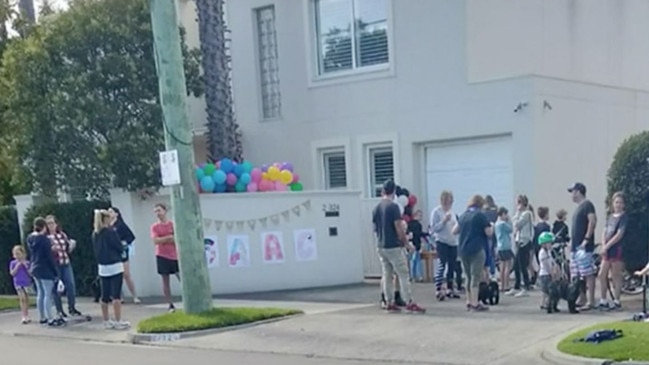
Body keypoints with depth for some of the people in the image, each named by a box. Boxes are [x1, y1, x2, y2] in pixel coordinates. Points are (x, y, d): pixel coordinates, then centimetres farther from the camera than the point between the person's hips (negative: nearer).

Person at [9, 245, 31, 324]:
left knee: (26, 299, 7)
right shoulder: (13, 263, 0)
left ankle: (27, 316, 17)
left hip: (27, 283, 1)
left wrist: (25, 265, -14)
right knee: (22, 299, -9)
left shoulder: (27, 263, 0)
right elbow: (12, 273, -5)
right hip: (18, 284, -1)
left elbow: (30, 272, -3)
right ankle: (24, 316, -8)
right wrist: (17, 266, -14)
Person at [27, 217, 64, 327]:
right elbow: (49, 257, -17)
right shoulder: (44, 239, -19)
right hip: (45, 270, -8)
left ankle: (43, 318, 21)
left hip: (35, 269, 8)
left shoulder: (30, 238, 4)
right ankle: (50, 319, -3)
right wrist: (56, 272, -11)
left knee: (40, 293, 15)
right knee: (48, 294, -4)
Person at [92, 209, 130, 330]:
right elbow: (120, 248, -7)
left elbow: (96, 250, 14)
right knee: (116, 294, -4)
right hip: (115, 266, -6)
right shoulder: (110, 232, -12)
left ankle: (106, 321, 18)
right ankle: (118, 321, -4)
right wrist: (117, 251, 12)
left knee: (105, 295, 11)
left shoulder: (95, 234, 5)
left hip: (102, 267, 6)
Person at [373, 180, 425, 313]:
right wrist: (407, 243, -6)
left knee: (386, 275, 9)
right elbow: (399, 228, -15)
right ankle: (409, 303, -4)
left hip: (381, 247, 7)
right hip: (394, 247, -7)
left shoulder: (376, 208, 9)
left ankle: (390, 303, 11)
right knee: (403, 275, -3)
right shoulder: (393, 206, -12)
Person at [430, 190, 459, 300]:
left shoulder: (451, 212, 16)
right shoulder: (436, 212, -4)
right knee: (441, 265, -13)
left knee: (452, 266, 8)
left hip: (453, 242, 7)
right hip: (442, 242, -7)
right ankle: (438, 289, -12)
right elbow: (433, 228, -12)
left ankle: (449, 288, 17)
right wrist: (444, 221, -19)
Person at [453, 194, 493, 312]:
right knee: (476, 276, -4)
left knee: (469, 276, 16)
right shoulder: (480, 215, -7)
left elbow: (454, 231, 15)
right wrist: (491, 226, 13)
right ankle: (475, 304, -7)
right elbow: (489, 233, -7)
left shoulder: (464, 215, 11)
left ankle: (469, 302, 20)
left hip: (463, 249, 6)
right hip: (476, 249, -6)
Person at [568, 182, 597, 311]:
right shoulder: (579, 207, 20)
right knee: (576, 276, 12)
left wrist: (587, 239, -23)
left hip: (584, 246, -10)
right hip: (575, 247, 10)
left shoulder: (587, 205, -9)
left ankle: (591, 301, -7)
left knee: (588, 274, -8)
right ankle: (582, 299, 18)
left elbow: (593, 220, -22)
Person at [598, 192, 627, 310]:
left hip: (617, 249, -7)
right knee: (602, 275, 6)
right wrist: (603, 246, -4)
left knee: (616, 276, -1)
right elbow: (605, 232, 11)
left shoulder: (624, 218, -6)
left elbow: (619, 235, -15)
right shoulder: (610, 216, 14)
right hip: (607, 251, 7)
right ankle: (603, 301, 15)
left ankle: (616, 301, 8)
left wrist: (607, 246, -16)